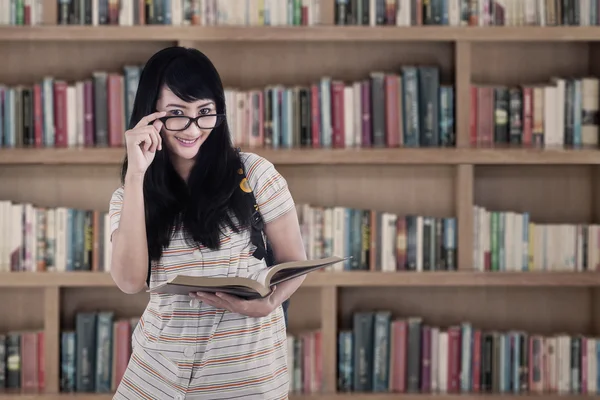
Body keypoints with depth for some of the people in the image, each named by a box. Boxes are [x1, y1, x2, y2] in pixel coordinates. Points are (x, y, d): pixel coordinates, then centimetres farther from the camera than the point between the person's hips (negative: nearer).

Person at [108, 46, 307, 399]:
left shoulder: (254, 173, -4)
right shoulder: (130, 194, 3)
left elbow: (294, 263, 1)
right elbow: (131, 280, -13)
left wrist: (267, 303, -21)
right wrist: (136, 175, -15)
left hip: (246, 362, -2)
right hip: (161, 364, 2)